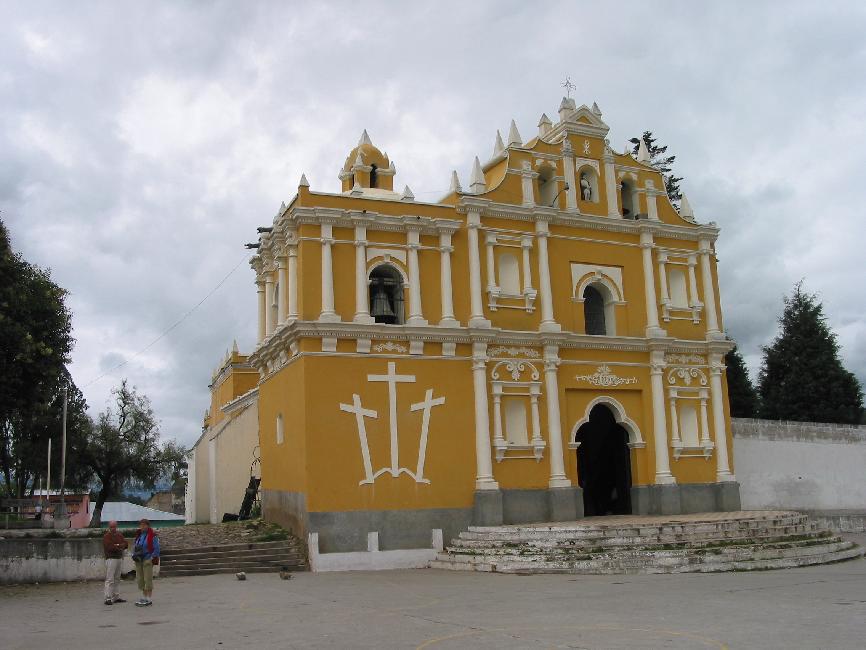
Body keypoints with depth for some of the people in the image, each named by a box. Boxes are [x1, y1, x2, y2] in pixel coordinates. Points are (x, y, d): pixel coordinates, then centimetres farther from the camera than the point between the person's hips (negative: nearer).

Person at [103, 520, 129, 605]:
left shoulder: (119, 535, 14)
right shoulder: (106, 536, -6)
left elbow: (125, 544, 4)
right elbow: (110, 547, -19)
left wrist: (117, 545, -14)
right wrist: (120, 547, -7)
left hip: (120, 558, 7)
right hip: (111, 558, -7)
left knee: (117, 579, 11)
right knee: (110, 579, -10)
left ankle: (116, 597, 17)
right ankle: (108, 598, -11)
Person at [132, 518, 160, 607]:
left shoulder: (153, 535, -8)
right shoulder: (139, 535, 14)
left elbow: (156, 548, -9)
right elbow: (135, 546, 22)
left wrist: (152, 558, -14)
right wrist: (134, 554, 5)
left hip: (147, 560, -7)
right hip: (139, 560, 7)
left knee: (148, 579, -5)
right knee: (140, 579, 11)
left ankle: (148, 599, 0)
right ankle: (144, 597, 21)